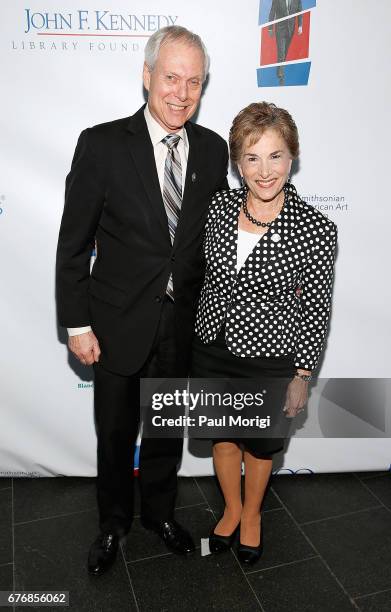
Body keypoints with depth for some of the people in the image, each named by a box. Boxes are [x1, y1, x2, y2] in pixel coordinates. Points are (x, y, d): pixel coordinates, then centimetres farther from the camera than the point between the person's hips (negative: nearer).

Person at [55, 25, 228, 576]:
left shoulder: (213, 148, 0)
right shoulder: (102, 144, -11)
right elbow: (73, 242, -8)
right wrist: (78, 324, -9)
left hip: (185, 323, 3)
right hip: (119, 321, -2)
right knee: (115, 433, 16)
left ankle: (160, 511, 47)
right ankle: (113, 521, 44)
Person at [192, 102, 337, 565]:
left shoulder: (316, 230, -19)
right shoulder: (221, 205, -8)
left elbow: (316, 309, -9)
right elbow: (210, 276, 5)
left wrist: (301, 377, -5)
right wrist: (199, 334, 12)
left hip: (268, 360, -3)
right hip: (211, 350, 4)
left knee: (259, 445, 21)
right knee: (222, 437, 22)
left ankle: (252, 515, 52)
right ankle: (232, 509, 52)